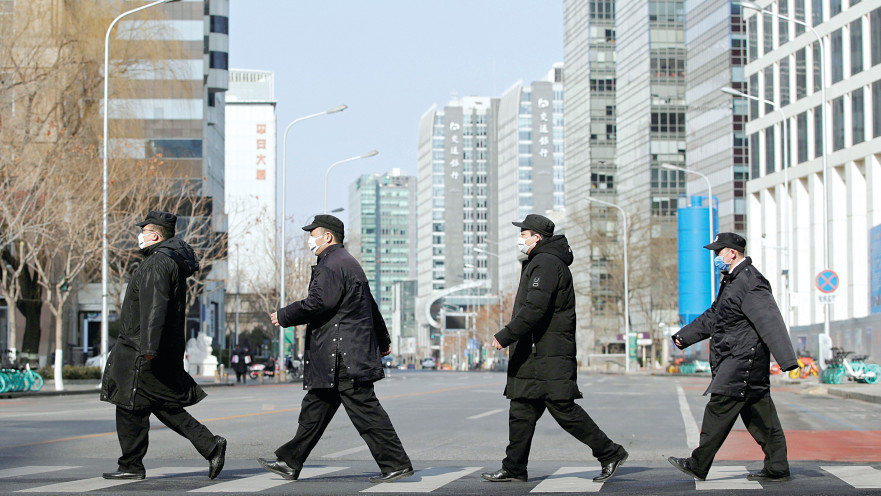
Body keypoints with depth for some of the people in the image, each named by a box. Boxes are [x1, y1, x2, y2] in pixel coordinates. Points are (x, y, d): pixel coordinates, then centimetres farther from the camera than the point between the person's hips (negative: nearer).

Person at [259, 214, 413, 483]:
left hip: (344, 357, -11)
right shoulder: (347, 263, 21)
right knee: (315, 408, 13)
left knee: (366, 411, -8)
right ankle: (290, 462, 18)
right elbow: (370, 305, 28)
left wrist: (283, 316, -9)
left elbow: (317, 304, -22)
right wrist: (383, 339, 36)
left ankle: (397, 464, -7)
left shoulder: (332, 265, -13)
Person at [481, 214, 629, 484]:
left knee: (564, 409, -9)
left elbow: (534, 310, -23)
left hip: (550, 357, -11)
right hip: (533, 354, 11)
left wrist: (505, 335, -21)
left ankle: (610, 453, -1)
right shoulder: (538, 262, 20)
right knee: (522, 410, 8)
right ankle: (514, 468, 11)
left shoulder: (546, 263, -14)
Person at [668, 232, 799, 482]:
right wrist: (684, 336, 26)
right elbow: (713, 316, 29)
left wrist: (787, 359, -30)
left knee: (720, 407, -8)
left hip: (744, 358, -11)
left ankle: (699, 465, -4)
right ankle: (777, 468, 11)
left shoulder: (750, 282, -15)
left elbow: (770, 321, -24)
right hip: (735, 359, 11)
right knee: (759, 414, 9)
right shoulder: (732, 281, 19)